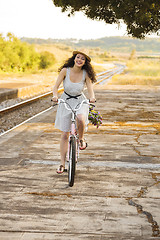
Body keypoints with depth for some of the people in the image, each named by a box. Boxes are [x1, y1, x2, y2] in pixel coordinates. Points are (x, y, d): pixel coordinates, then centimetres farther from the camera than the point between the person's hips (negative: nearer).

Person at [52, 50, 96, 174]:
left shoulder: (85, 74, -11)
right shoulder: (65, 70, -12)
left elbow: (90, 89, -15)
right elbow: (56, 86, -12)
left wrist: (92, 97, -37)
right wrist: (55, 95, -32)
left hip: (80, 101, 0)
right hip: (65, 101, 1)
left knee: (81, 119, -35)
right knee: (65, 134, 1)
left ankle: (81, 139, -3)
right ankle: (62, 164, 11)